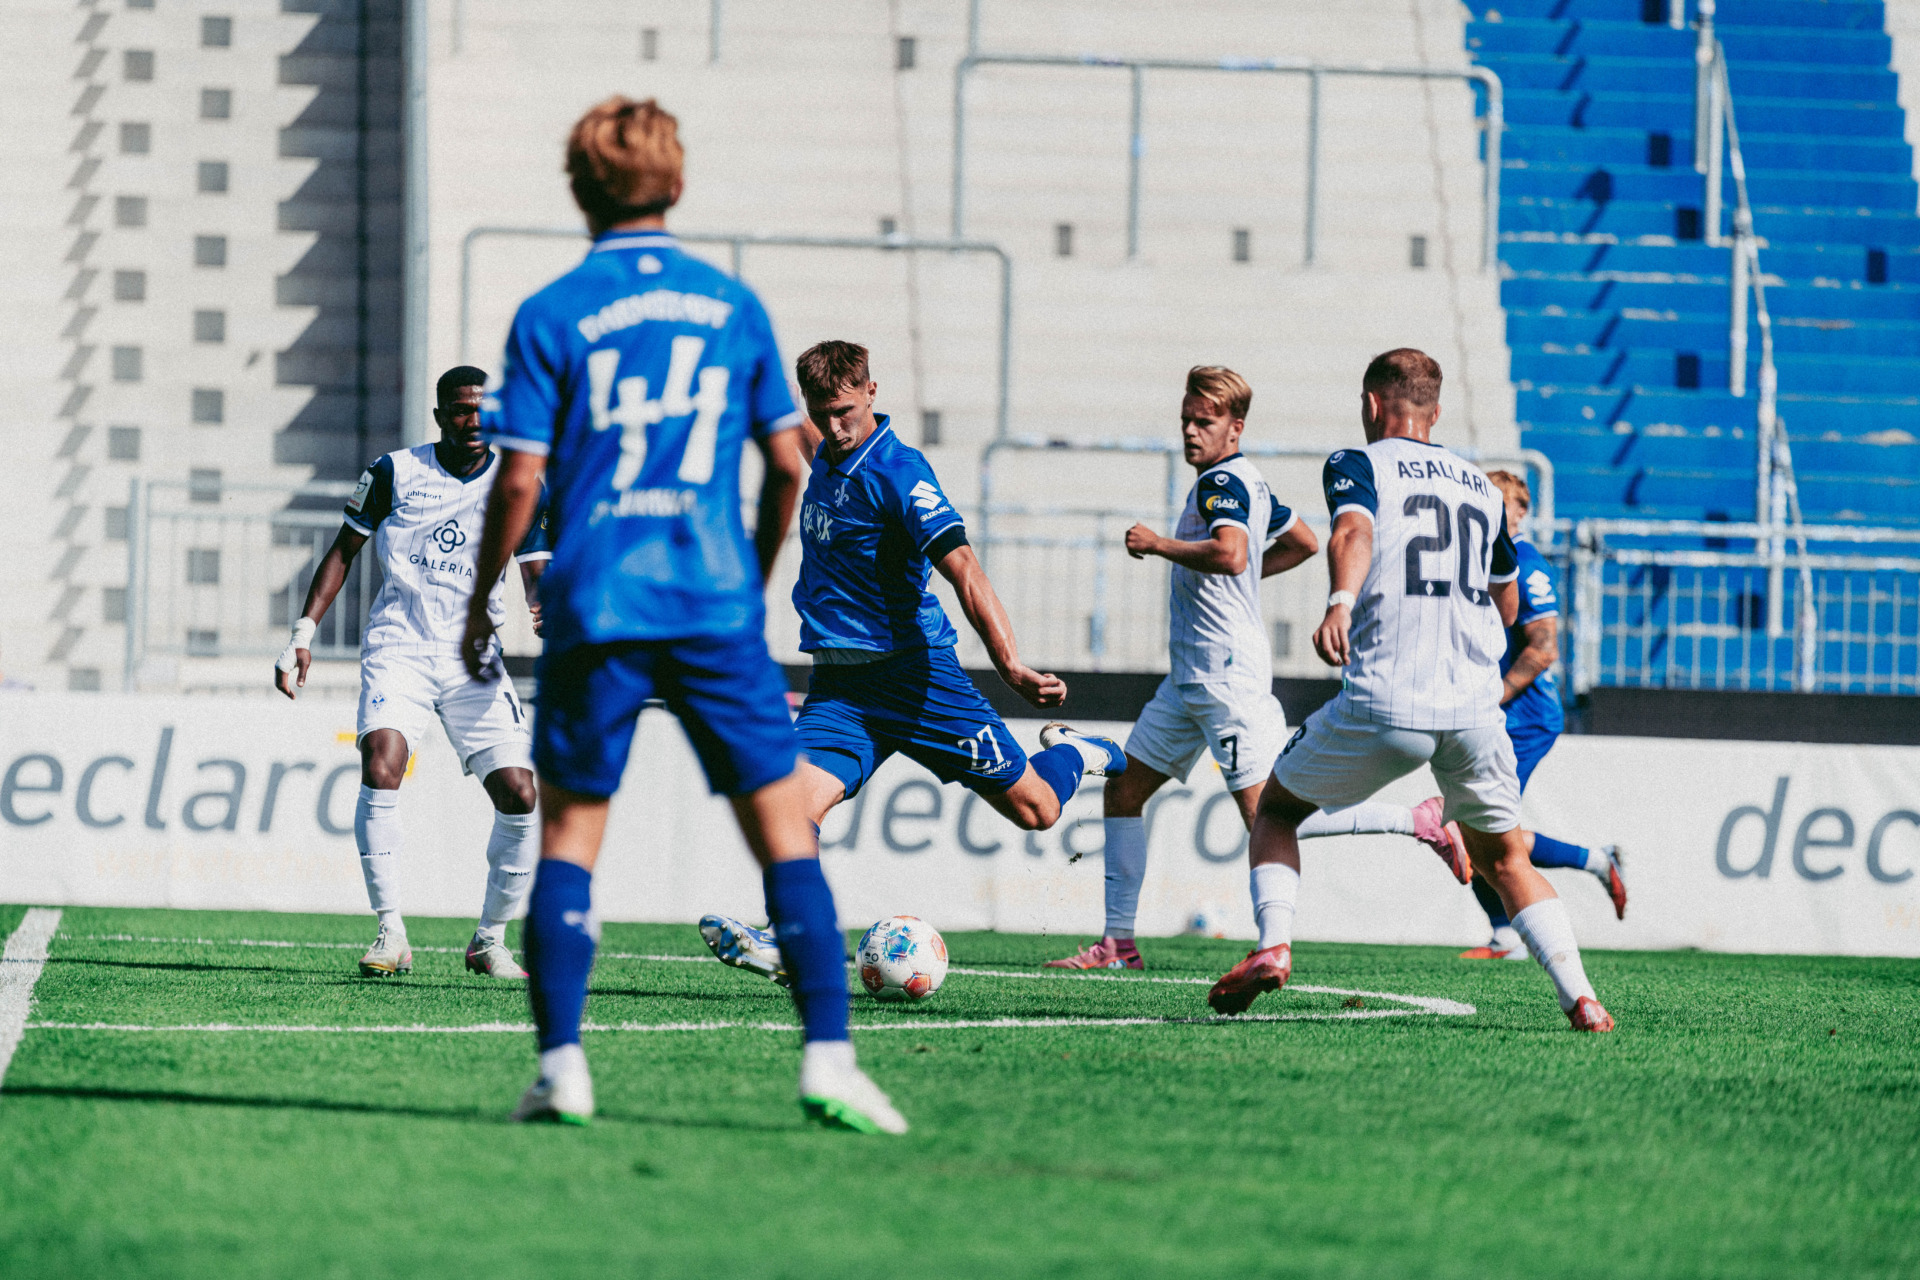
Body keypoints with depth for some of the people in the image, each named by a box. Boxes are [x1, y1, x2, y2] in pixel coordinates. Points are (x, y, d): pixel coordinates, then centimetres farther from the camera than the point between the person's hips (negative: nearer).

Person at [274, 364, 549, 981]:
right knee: (381, 764, -25)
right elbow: (344, 551, 9)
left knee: (518, 792, -9)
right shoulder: (395, 472, 1)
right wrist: (304, 633, 2)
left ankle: (490, 939, 10)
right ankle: (390, 931, -20)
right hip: (398, 647, -2)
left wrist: (546, 608, -24)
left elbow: (538, 575, 1)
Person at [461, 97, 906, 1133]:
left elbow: (520, 479, -3)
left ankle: (560, 1066, 0)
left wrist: (480, 602, 10)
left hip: (592, 608, -1)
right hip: (715, 602, 1)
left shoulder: (551, 318, 0)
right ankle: (827, 1057, -8)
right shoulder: (734, 308, 7)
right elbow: (787, 464, 9)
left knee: (568, 830, 8)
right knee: (782, 823, 2)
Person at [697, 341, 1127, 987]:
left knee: (1034, 810, 4)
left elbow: (964, 571, -28)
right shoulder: (826, 457, 6)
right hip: (837, 684, 6)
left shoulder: (897, 472, -18)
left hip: (913, 671, -6)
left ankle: (1071, 754, 37)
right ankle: (788, 943, -28)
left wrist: (1012, 668, -38)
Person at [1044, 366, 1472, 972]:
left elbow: (1230, 553, -32)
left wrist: (1157, 544, -20)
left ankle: (1421, 820, -10)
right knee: (1125, 789, 10)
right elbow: (1304, 543, 30)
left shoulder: (1222, 482, -13)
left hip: (1226, 675, -11)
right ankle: (1118, 943, 12)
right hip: (1193, 675, 11)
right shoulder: (1247, 483, 17)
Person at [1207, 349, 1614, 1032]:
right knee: (1504, 859, 17)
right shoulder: (1483, 488, 22)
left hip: (1382, 703, -4)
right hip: (1476, 711, 4)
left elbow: (1354, 533, -16)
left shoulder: (1358, 466, 7)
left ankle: (1274, 943, -5)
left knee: (1276, 809, 18)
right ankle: (1580, 997, -1)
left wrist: (1341, 601, -34)